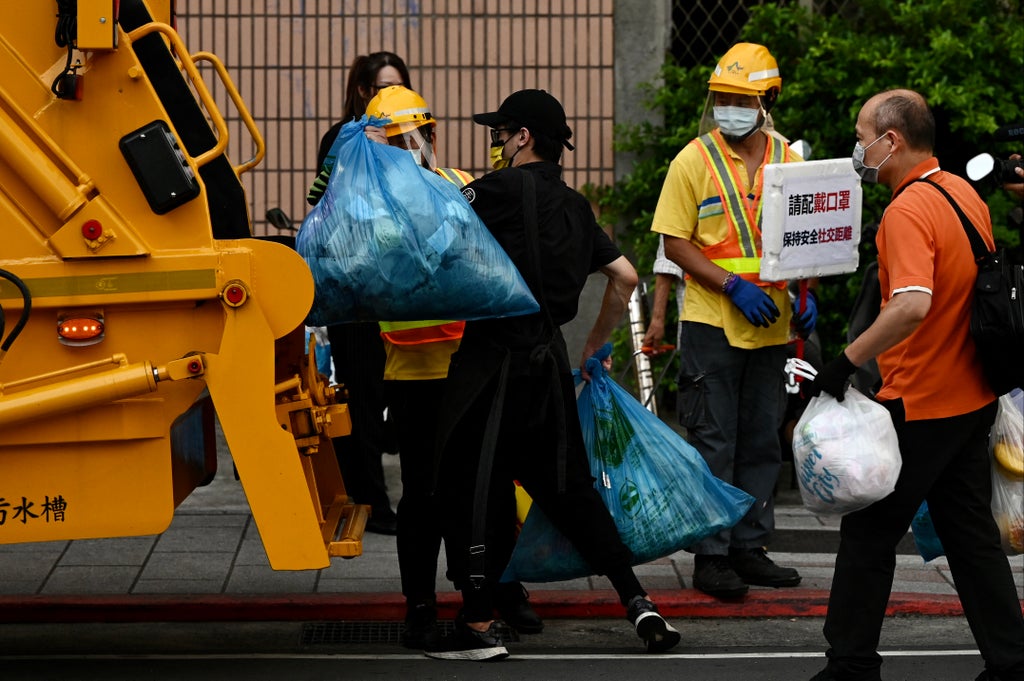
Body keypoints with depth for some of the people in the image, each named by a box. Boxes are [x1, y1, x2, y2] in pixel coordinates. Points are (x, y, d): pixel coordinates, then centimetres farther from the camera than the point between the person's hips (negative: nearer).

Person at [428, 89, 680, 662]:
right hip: (549, 359, 7)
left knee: (474, 486, 1)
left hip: (495, 361, -7)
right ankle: (637, 601, 13)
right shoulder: (575, 207, 13)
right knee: (567, 485, 15)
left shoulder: (508, 189, -9)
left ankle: (478, 625, 2)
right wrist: (595, 345, 26)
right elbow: (626, 278, 16)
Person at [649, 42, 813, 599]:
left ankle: (749, 547, 19)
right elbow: (675, 243, -7)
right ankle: (710, 556, 3)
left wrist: (807, 293, -2)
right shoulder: (694, 161, -5)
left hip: (770, 325, 5)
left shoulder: (789, 161, 7)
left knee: (761, 442, 10)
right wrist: (734, 286, -17)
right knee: (712, 444, -2)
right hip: (711, 323, -4)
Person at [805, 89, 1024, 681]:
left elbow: (913, 304, -34)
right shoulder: (967, 194, 8)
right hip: (973, 398, 9)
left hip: (918, 406, -9)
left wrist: (849, 360, -27)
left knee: (869, 532, 3)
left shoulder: (908, 211, -20)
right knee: (972, 532, 13)